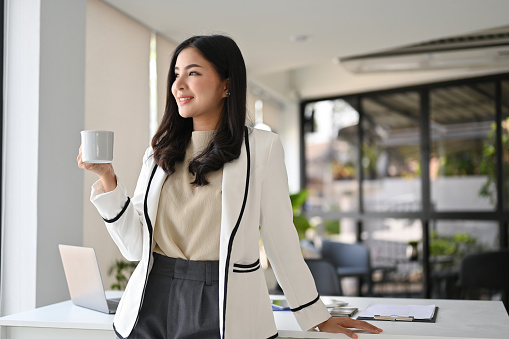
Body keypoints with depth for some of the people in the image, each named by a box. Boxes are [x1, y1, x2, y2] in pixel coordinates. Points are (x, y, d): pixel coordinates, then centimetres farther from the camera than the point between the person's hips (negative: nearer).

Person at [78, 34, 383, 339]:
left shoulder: (261, 148, -4)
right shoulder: (159, 153, 7)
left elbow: (281, 240, 0)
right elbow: (136, 246, 3)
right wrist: (107, 178, -5)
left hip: (225, 309, -3)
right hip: (152, 304, 4)